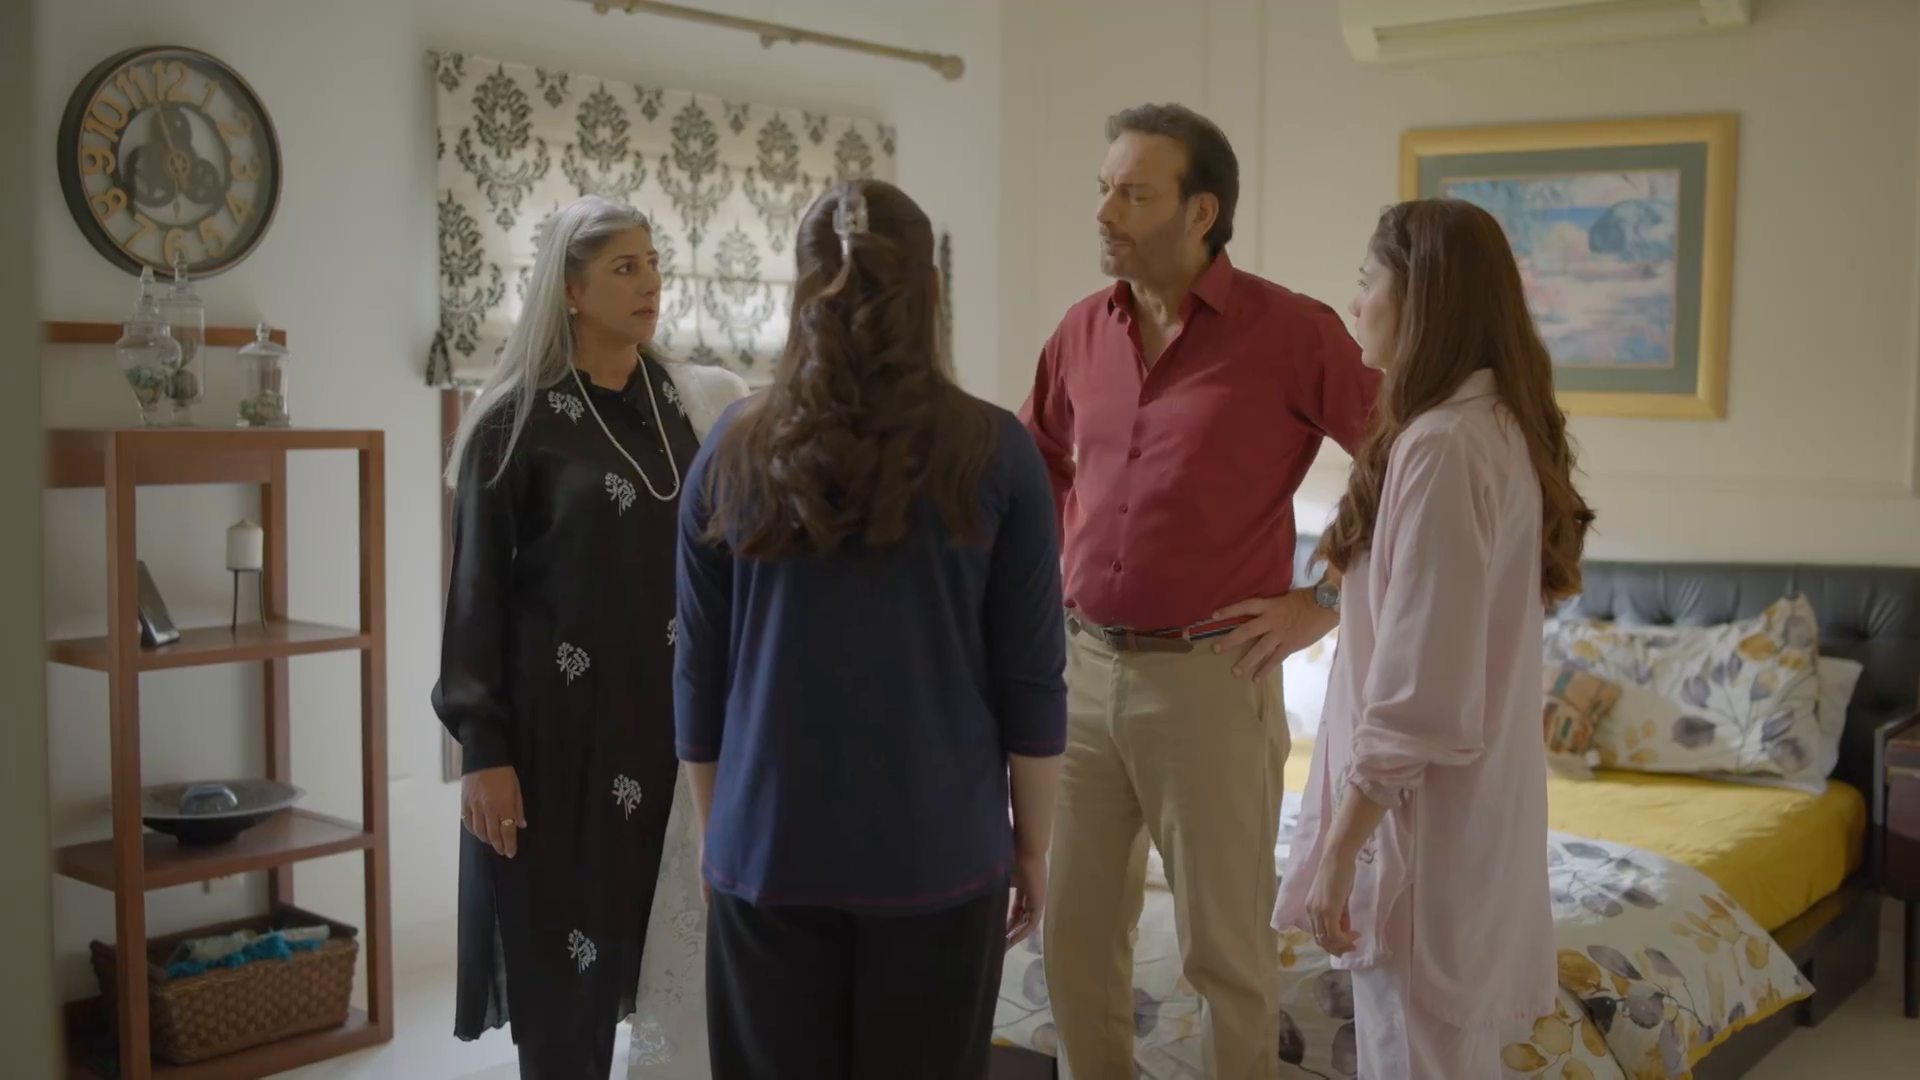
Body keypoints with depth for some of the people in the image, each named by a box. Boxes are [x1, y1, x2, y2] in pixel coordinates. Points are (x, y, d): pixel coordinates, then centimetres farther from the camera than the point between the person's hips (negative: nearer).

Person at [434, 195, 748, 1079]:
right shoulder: (516, 422, -5)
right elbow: (477, 592, -5)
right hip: (562, 721, -4)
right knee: (564, 959, 1)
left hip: (675, 715, 4)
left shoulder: (692, 402, 7)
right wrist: (483, 749, -10)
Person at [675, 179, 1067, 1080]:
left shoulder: (735, 451, -2)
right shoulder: (994, 453, -7)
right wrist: (1033, 843, 6)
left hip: (769, 850, 1)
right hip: (939, 852, -1)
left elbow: (700, 674, 3)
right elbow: (1029, 678, -5)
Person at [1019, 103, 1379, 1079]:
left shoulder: (1290, 333, -11)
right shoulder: (1084, 330, 6)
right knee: (1075, 933, 13)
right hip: (1084, 669, 5)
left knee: (1223, 945, 7)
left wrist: (1324, 605, -8)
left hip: (1209, 679, -5)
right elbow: (1038, 457, 24)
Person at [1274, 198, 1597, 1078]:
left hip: (1425, 817, -9)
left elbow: (1415, 685, -22)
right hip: (1475, 807, 9)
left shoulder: (1442, 445, -20)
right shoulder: (1503, 427, 10)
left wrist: (1338, 849, -18)